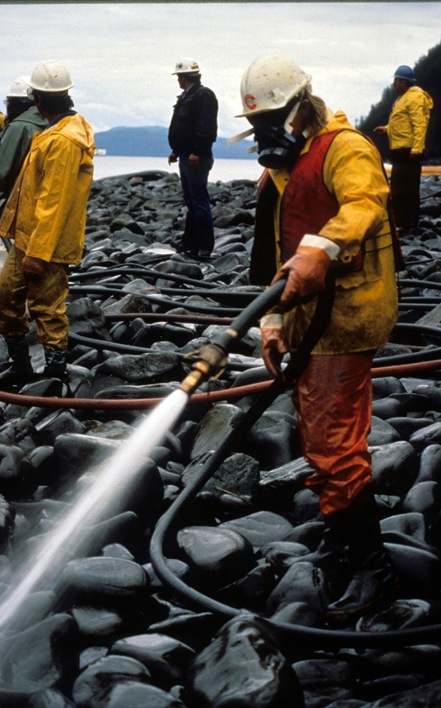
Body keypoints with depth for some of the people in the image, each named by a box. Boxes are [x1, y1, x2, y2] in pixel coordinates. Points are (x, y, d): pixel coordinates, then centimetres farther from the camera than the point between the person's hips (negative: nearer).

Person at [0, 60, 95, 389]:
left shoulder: (63, 141, -23)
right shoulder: (72, 126, 10)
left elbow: (53, 202, -25)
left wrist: (38, 251, -23)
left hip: (46, 243, -10)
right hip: (27, 238, 10)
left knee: (46, 308, 0)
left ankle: (56, 374, 12)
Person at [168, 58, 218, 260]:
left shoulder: (203, 95, -13)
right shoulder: (186, 97, 18)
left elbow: (205, 126, -21)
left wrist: (196, 151, -25)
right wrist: (176, 151, 21)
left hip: (197, 158, -10)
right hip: (186, 156, 10)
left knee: (199, 201, -10)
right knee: (191, 201, 15)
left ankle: (204, 247, -9)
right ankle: (189, 243, 22)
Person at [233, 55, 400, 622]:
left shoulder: (345, 149, -13)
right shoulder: (278, 171, 17)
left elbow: (364, 201, -35)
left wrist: (319, 248, -51)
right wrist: (273, 321, 14)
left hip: (343, 318, -10)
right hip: (307, 320, 10)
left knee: (332, 442, -10)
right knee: (318, 434, 18)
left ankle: (372, 565, 0)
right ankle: (341, 537, 34)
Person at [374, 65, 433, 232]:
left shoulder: (415, 97, -12)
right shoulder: (402, 98, 19)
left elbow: (420, 125, -20)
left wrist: (416, 148, -26)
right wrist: (386, 129, 15)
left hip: (408, 151, -11)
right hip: (399, 150, 11)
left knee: (407, 188, -9)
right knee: (398, 188, 13)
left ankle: (406, 223, -7)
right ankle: (401, 221, 18)